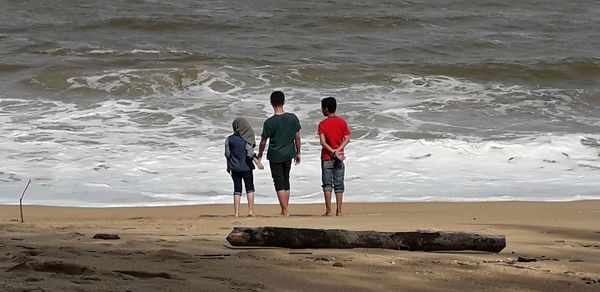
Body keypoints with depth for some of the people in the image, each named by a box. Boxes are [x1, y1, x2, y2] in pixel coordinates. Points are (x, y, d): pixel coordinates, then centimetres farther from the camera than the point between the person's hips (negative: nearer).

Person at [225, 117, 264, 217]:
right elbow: (250, 153, -16)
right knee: (250, 188, 10)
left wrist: (229, 167, 10)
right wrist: (257, 162, -8)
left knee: (237, 189, 8)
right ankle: (251, 210, 4)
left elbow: (227, 154, -1)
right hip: (246, 167, -2)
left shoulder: (229, 139, -4)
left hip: (234, 168, 2)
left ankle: (236, 212, 2)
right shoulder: (248, 139, -8)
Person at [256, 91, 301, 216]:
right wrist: (298, 153, 16)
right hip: (289, 154, 4)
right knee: (286, 181, 17)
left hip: (275, 156, -4)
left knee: (279, 183, 2)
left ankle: (284, 212, 0)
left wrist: (260, 155, 10)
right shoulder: (293, 118, -7)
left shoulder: (269, 122, -17)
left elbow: (263, 142, -8)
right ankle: (285, 210, 22)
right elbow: (297, 137, 3)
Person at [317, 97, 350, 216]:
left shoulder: (323, 124, -8)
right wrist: (337, 151, -11)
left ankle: (328, 210, -2)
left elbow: (323, 142, -16)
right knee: (339, 185, 6)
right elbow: (347, 139, -5)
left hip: (327, 157, -3)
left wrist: (333, 151, -15)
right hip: (339, 158, 3)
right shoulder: (342, 122, 1)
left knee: (327, 184, 3)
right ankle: (339, 211, 4)